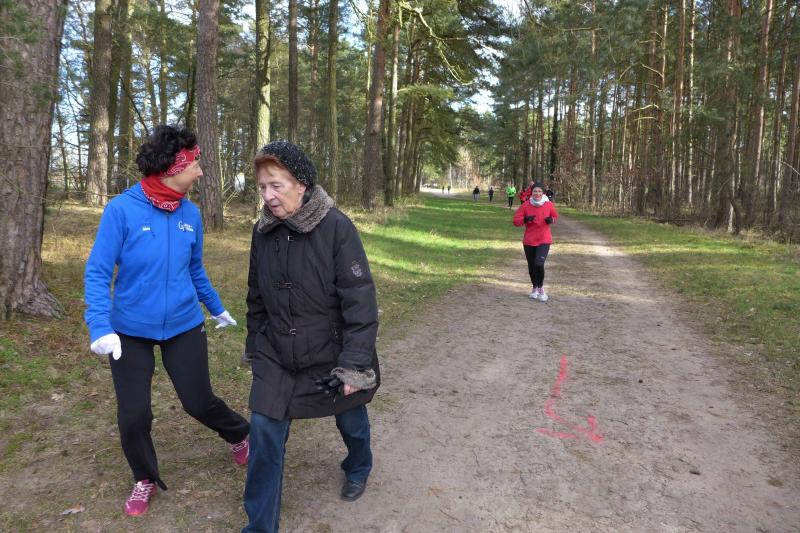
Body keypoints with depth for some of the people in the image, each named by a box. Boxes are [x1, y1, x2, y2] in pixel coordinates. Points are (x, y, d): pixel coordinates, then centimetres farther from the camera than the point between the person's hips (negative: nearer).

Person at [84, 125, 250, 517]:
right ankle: (145, 479, 34)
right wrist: (101, 326, -26)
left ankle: (241, 436, 38)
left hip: (184, 326, 2)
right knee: (133, 415, 6)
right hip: (130, 331, -2)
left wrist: (216, 308, 21)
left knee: (198, 401, 7)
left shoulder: (190, 214, -3)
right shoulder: (122, 209, -16)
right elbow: (98, 271, -15)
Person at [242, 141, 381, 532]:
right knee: (264, 432, -1)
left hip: (330, 353, -3)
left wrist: (354, 364, -21)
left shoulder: (336, 227, -20)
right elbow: (256, 297, 10)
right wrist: (254, 346, 16)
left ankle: (358, 470, 54)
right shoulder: (263, 231, -3)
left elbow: (360, 301, -21)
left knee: (351, 419, 20)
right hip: (276, 355, 3)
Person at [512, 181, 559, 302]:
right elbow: (516, 220, -5)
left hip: (544, 240, -2)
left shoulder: (549, 205, -5)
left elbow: (555, 216, 13)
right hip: (529, 241, 2)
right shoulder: (525, 205, -6)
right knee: (531, 266, 11)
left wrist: (551, 220, -10)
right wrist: (525, 219, -24)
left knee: (539, 264, -19)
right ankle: (535, 288, 36)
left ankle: (541, 288, 4)